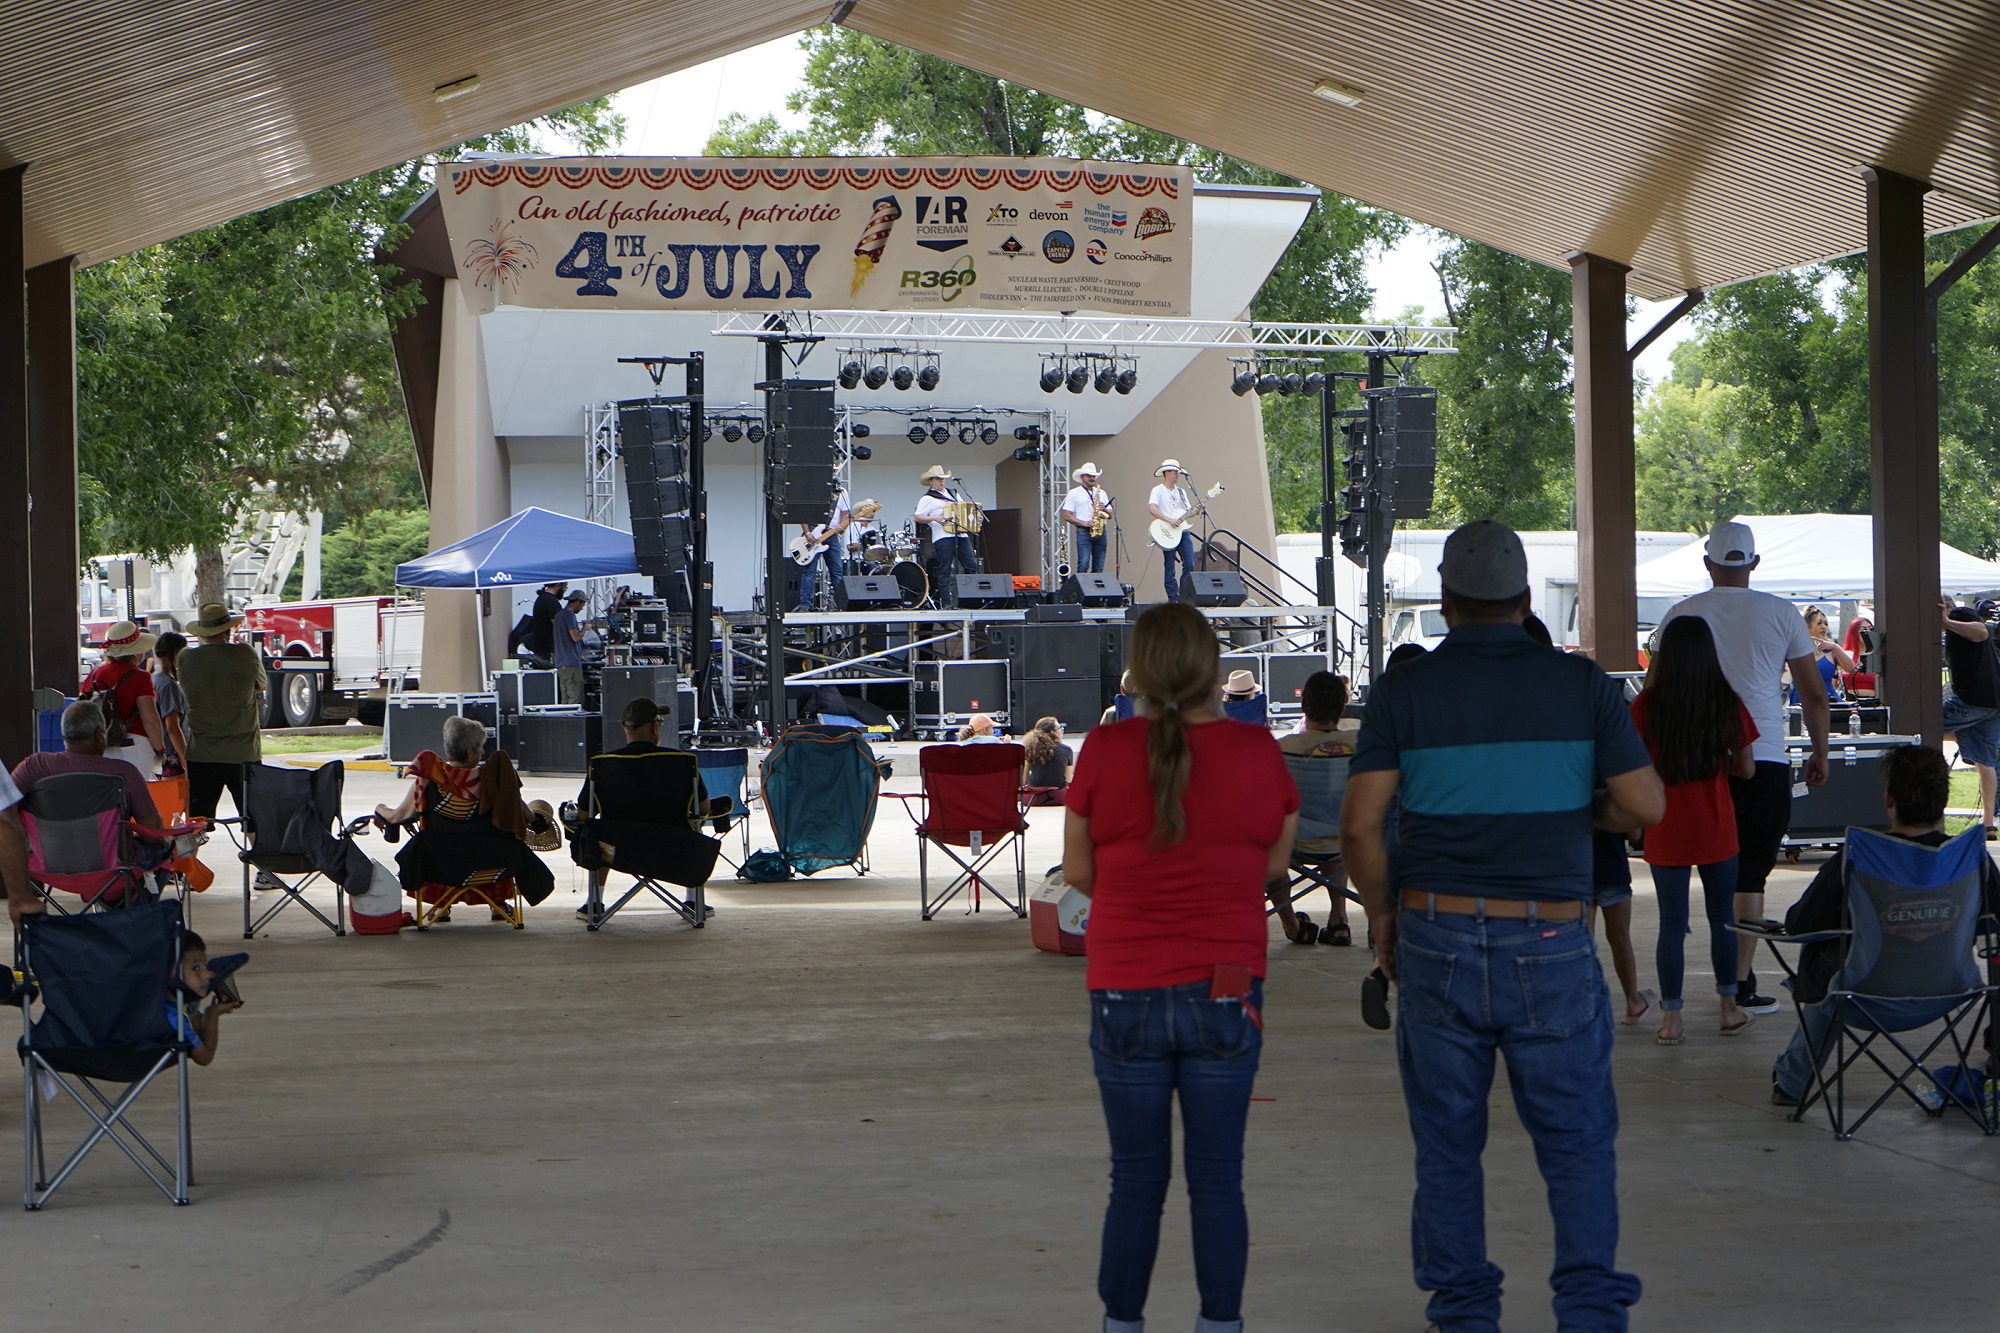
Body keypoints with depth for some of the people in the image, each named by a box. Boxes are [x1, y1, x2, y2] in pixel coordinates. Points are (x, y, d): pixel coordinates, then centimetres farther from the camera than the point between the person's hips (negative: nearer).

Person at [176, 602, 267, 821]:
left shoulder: (186, 659, -4)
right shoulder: (245, 654, -8)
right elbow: (260, 687, 7)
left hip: (200, 756, 1)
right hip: (243, 754, -1)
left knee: (197, 825, 6)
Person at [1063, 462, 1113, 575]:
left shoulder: (1101, 493, 20)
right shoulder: (1074, 493, 5)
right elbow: (1067, 516, -1)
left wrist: (1104, 509, -5)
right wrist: (1084, 523, -14)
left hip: (1101, 533, 5)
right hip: (1084, 532, -5)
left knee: (1098, 568, 2)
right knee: (1083, 564, -16)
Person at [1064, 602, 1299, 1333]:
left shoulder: (1105, 750, -9)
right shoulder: (1257, 751, -6)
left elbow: (1077, 872, 0)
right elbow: (1274, 864, 6)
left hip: (1125, 991, 0)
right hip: (1225, 991, 0)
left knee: (1136, 1177, 11)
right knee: (1218, 1176, 9)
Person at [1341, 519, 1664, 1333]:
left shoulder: (1403, 692, -1)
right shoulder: (1581, 684, 0)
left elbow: (1360, 824, -7)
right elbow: (1645, 805, -1)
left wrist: (1381, 911, 8)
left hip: (1437, 937, 1)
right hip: (1552, 940, 0)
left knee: (1447, 1142, 11)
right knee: (1577, 1139, 7)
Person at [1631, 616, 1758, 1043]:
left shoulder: (1648, 706, -11)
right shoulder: (1728, 704, -7)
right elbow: (1745, 768, 0)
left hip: (1667, 832, -1)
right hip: (1717, 829, 1)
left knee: (1672, 923, 5)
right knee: (1723, 917, 15)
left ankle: (1671, 1017, 4)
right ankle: (1729, 1008, 23)